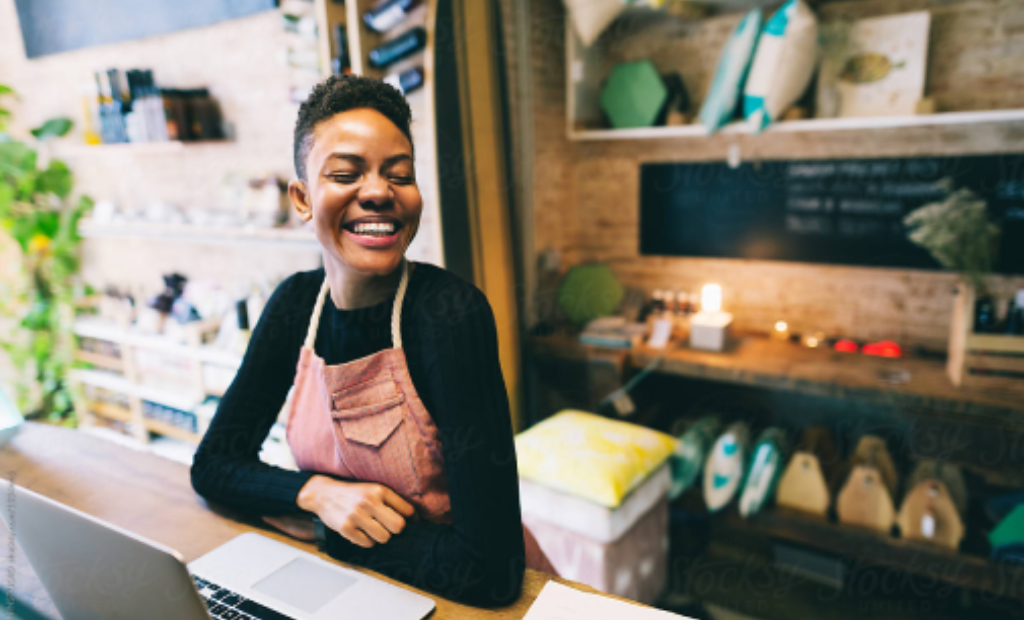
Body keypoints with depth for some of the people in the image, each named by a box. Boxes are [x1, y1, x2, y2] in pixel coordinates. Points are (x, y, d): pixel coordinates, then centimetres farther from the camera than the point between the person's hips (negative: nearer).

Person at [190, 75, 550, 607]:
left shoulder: (450, 313, -23)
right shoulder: (297, 303, -6)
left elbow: (489, 570, -26)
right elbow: (213, 463, 2)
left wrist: (308, 523, -15)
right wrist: (317, 493, -16)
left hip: (465, 598, -2)